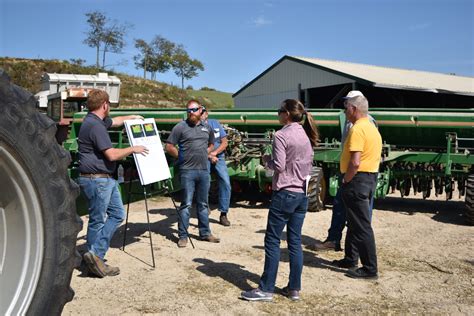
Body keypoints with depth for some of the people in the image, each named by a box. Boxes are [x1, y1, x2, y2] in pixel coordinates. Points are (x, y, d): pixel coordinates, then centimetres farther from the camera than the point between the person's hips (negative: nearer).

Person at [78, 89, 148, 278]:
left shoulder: (97, 121, 12)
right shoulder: (95, 125, -19)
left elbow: (115, 121, 36)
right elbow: (112, 154, -22)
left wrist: (132, 117, 45)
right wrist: (133, 149, -8)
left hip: (106, 179, 10)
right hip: (96, 179, -10)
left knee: (117, 214, 10)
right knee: (97, 220, -1)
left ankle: (95, 257, 9)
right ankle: (94, 255, 9)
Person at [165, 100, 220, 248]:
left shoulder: (207, 128, 11)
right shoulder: (180, 127, -4)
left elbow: (211, 144, 26)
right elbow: (169, 147, -3)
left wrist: (206, 154, 10)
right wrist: (182, 157, -3)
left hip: (204, 170, 5)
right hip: (187, 171, -5)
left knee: (203, 203, 13)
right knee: (186, 204, -2)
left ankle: (205, 233, 23)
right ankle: (182, 235, 7)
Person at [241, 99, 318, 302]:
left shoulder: (281, 135, -12)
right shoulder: (306, 136, 12)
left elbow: (279, 166, -15)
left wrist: (266, 159, 2)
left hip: (284, 194, -7)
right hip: (302, 194, 7)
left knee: (272, 241, -1)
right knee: (295, 242, 10)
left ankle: (266, 289, 4)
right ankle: (294, 289, 14)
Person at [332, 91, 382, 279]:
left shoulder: (358, 129, -18)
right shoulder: (371, 127, 15)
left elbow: (355, 162, -26)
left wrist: (345, 181, -13)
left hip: (357, 179, -10)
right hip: (371, 177, 11)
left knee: (362, 226, -4)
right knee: (354, 222, 20)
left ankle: (370, 269, 2)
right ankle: (350, 259, 31)